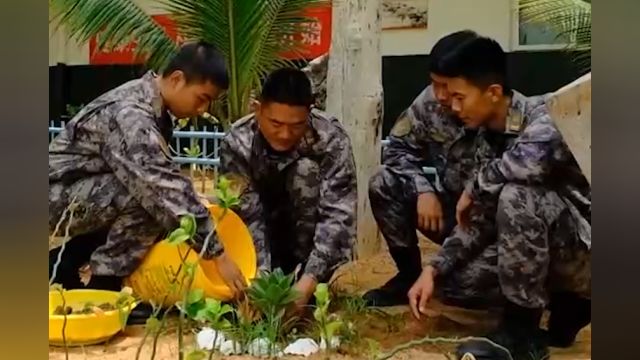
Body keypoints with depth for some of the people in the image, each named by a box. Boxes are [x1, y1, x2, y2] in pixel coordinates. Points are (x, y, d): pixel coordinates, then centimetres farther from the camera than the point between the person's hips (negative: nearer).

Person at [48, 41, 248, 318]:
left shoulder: (153, 104, 2)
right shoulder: (131, 115, -28)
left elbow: (162, 179, 7)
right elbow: (164, 188, -33)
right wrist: (218, 254, -30)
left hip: (82, 193, 10)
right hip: (59, 196, -10)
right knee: (147, 196, -27)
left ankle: (67, 264, 12)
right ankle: (99, 282, -11)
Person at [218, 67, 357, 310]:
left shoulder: (331, 140, -27)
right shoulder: (237, 143, -24)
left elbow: (338, 214, -32)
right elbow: (247, 217, -29)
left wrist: (308, 281, -43)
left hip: (310, 236, 0)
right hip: (266, 234, 1)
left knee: (307, 169, -28)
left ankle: (305, 274, -15)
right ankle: (279, 271, 2)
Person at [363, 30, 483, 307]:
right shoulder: (430, 102, -12)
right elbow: (398, 147, 0)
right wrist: (424, 190, -19)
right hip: (450, 207, 5)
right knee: (384, 185, -15)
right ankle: (409, 275, 1)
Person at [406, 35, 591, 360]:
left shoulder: (547, 115, -20)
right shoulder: (488, 139, 2)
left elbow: (530, 161, -42)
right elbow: (480, 222, 1)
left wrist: (474, 187, -22)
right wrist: (434, 269, -11)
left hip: (584, 250, -8)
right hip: (535, 247, 8)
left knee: (516, 194, -33)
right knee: (450, 281, -2)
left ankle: (522, 331, -19)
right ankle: (565, 303, 10)